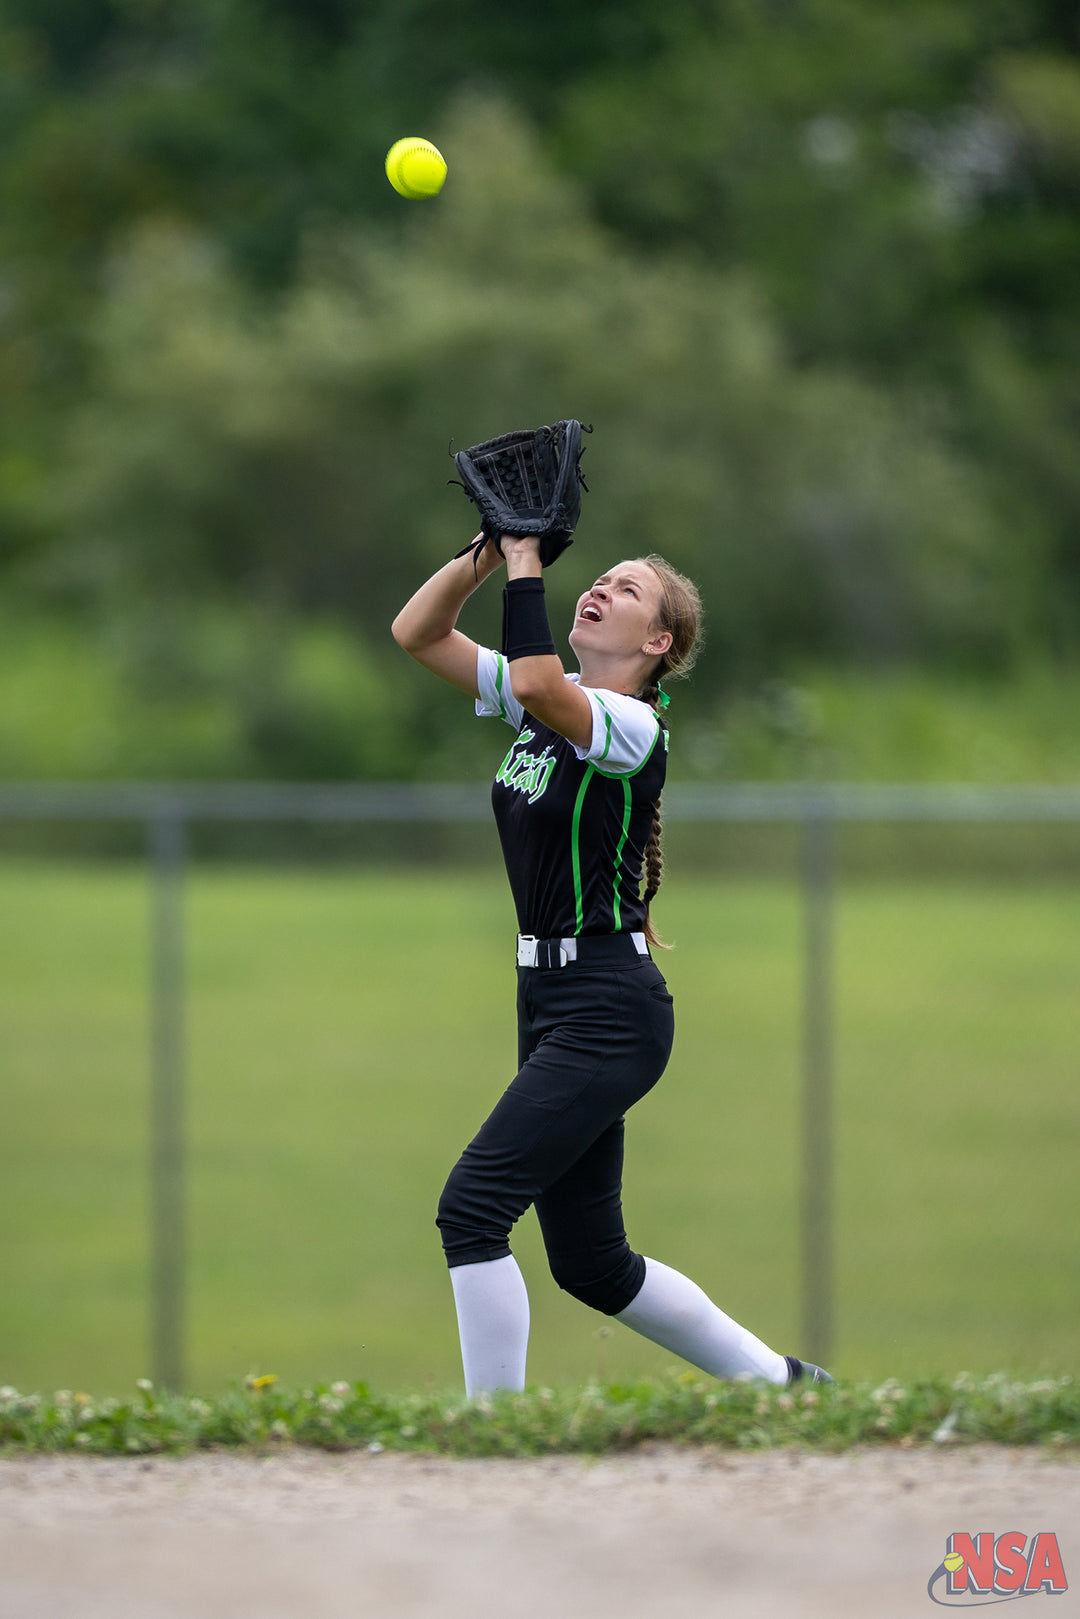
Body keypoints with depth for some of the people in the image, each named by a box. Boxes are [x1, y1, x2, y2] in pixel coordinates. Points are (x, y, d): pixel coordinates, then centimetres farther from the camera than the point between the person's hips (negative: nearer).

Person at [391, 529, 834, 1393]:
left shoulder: (633, 726, -13)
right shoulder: (547, 702, 11)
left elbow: (535, 683, -33)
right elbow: (416, 631, 8)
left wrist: (526, 563, -24)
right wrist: (486, 551, -5)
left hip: (610, 1010, -9)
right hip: (552, 1001, 9)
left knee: (473, 1205, -17)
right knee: (591, 1263, 12)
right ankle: (778, 1380, 27)